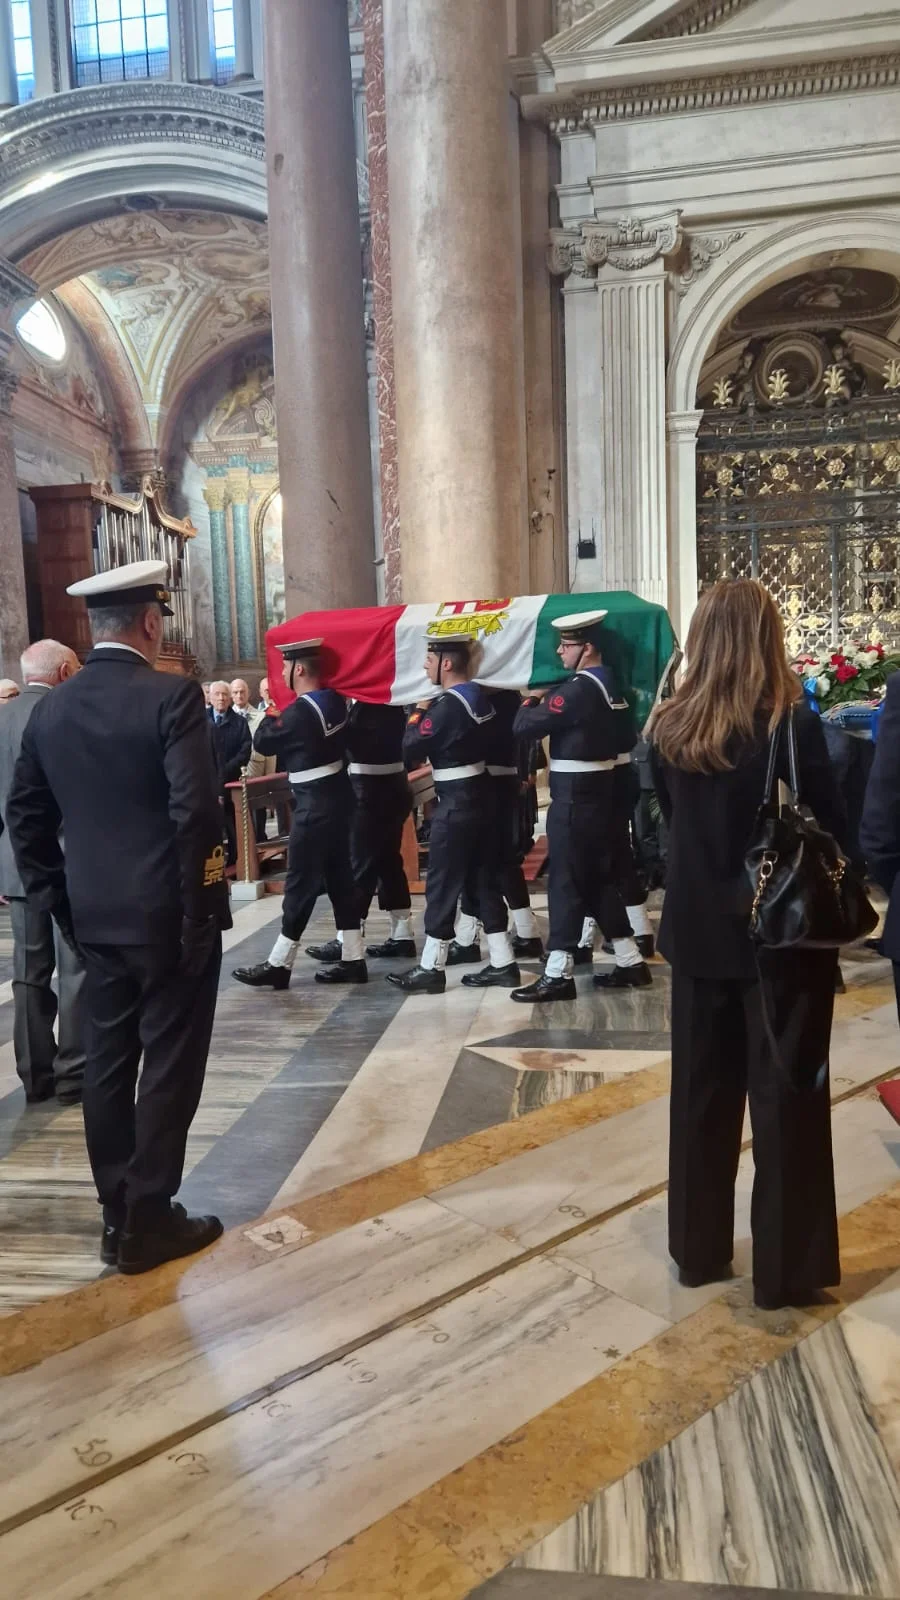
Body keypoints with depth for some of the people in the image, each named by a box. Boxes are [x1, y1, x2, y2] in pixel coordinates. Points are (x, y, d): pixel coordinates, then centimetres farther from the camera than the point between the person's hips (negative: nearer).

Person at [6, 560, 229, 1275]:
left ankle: (118, 1214, 27)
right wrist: (201, 904, -11)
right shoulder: (172, 696, -14)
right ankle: (148, 1220, 15)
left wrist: (57, 900, 14)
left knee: (107, 1063, 15)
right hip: (169, 915, -6)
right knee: (169, 1067, 5)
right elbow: (196, 811, -21)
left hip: (95, 917, 7)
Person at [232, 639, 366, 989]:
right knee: (340, 877, 10)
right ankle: (352, 960, 15)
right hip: (337, 796, 9)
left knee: (301, 881, -2)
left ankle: (279, 965, 6)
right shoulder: (334, 700, 5)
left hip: (315, 803, -9)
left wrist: (270, 715, 7)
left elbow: (262, 742, -9)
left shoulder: (301, 711, -20)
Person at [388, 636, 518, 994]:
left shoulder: (448, 705, -19)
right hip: (480, 797, 9)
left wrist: (417, 715, -2)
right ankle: (502, 963, 16)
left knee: (442, 883, 0)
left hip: (457, 804, -9)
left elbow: (410, 750, -16)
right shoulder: (479, 697, 8)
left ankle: (431, 968, 8)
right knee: (484, 880, 12)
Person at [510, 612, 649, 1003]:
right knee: (603, 876, 15)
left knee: (566, 880, -3)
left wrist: (532, 700, 1)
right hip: (603, 792, 9)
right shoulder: (613, 685, 9)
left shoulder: (579, 689, -19)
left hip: (576, 797, -9)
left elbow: (524, 726, -19)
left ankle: (558, 974, 3)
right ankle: (630, 962, 20)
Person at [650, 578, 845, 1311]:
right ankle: (787, 1268, 19)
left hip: (699, 930, 4)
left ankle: (699, 1249, 29)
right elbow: (833, 830, -9)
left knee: (702, 1093, 15)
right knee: (788, 1097, 8)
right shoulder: (793, 726, -15)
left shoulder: (670, 730, -2)